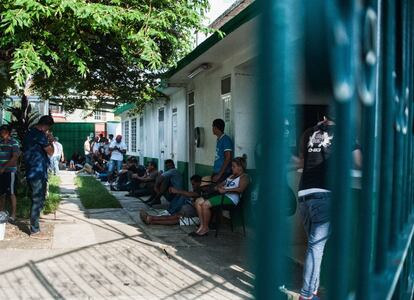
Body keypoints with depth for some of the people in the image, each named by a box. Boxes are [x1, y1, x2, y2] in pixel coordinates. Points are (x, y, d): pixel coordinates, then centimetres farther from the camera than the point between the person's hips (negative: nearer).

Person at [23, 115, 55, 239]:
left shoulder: (29, 133, 16)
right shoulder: (40, 134, -14)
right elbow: (50, 152, -12)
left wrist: (47, 140, 14)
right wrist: (50, 141, 3)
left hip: (31, 172, 10)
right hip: (38, 172, -10)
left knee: (36, 200, 16)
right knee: (38, 201, -3)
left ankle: (34, 226, 24)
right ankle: (35, 231, 3)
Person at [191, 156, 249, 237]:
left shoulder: (244, 176, 0)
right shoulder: (231, 176, 28)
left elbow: (240, 189, -18)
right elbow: (222, 184, 28)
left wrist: (225, 190, -21)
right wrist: (218, 187, 3)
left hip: (231, 198, -10)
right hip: (222, 195, 10)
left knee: (205, 204, -26)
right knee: (198, 201, -7)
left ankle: (205, 229, -13)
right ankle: (202, 226, -9)